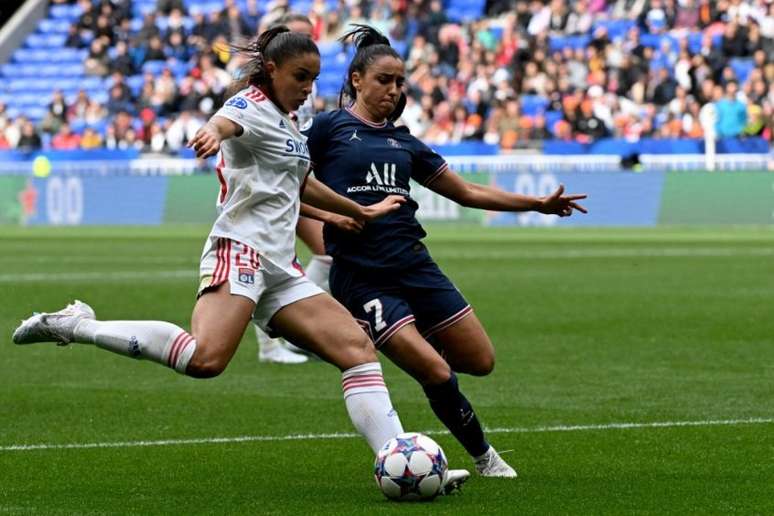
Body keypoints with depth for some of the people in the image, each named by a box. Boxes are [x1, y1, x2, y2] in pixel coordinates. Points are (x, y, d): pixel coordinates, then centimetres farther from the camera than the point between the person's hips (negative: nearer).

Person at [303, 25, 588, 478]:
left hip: (414, 266, 6)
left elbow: (469, 192, 22)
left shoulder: (404, 142, 17)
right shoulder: (328, 128, 1)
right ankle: (483, 455, 6)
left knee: (480, 362, 1)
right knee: (437, 373, -15)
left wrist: (538, 203, 18)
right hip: (360, 275, -6)